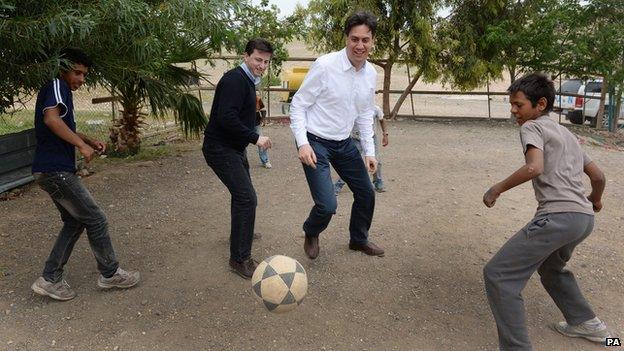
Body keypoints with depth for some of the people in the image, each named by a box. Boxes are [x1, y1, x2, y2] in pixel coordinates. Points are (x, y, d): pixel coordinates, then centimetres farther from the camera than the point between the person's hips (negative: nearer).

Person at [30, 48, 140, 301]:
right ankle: (110, 274, 12)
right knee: (96, 220, -1)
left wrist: (90, 140, 16)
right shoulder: (57, 86, -10)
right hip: (55, 169, -11)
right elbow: (51, 119, -29)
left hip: (53, 170, 11)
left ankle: (50, 279, 19)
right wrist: (82, 145, -25)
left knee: (74, 222, 16)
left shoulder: (55, 90, 21)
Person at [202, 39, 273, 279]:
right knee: (246, 197, -16)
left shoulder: (248, 81, 13)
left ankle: (240, 232, 49)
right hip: (221, 149, -11)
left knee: (242, 192, 26)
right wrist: (255, 138, -25)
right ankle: (239, 259, -9)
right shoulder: (235, 79, -19)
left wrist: (253, 137, 15)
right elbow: (226, 118, -30)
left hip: (234, 148, 11)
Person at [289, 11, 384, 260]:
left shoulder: (371, 74, 2)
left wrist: (369, 151, 9)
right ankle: (311, 234, 22)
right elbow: (298, 105, -13)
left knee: (366, 193, 15)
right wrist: (303, 143, -22)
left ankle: (358, 239, 42)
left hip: (344, 143, 7)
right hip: (315, 143, -7)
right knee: (327, 205, -15)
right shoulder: (324, 66, -18)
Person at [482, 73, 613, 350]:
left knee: (497, 275, -8)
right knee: (550, 267, 36)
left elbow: (534, 167, -19)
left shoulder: (533, 126, 0)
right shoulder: (567, 134, 25)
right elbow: (598, 176, 29)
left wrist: (497, 189, -9)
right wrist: (595, 201, 48)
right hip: (585, 218, 10)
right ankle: (586, 323, 45)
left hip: (558, 216, -10)